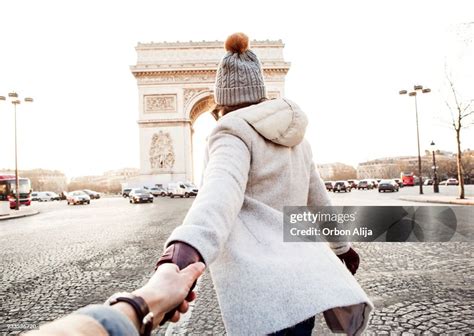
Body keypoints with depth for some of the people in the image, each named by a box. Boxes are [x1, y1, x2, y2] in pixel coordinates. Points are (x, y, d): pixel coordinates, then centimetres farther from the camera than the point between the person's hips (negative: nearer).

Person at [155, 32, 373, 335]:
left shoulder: (234, 133, -3)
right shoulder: (294, 137, 18)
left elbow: (224, 186, -26)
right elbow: (318, 199, 26)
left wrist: (189, 243, -42)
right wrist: (341, 244, 39)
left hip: (259, 281, -7)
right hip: (299, 271, 7)